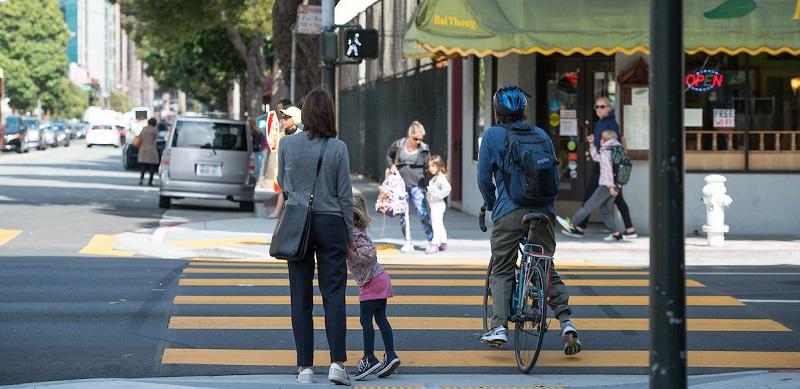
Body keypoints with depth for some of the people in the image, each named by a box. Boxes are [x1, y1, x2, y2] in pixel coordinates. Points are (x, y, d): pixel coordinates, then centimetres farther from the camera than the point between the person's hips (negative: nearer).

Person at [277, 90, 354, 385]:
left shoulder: (287, 144, -2)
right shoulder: (338, 148, -6)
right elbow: (345, 196, -2)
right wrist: (349, 239, 6)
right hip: (331, 224, -1)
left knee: (301, 298, 5)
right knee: (333, 295, 2)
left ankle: (305, 367, 4)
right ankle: (337, 363, -9)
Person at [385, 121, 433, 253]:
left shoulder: (424, 149, -4)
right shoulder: (398, 145, -1)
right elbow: (388, 156, 19)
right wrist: (391, 165, -1)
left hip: (417, 185, -2)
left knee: (423, 213, -10)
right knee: (403, 214, 5)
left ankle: (432, 241, -5)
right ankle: (408, 243, 13)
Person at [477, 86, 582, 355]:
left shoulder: (491, 135, 4)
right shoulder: (541, 135, 13)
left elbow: (484, 178, 4)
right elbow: (554, 175, 15)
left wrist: (491, 206, 20)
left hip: (508, 213, -3)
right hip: (543, 212, 3)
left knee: (501, 272, 6)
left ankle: (499, 327, -9)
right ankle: (566, 321, -3)